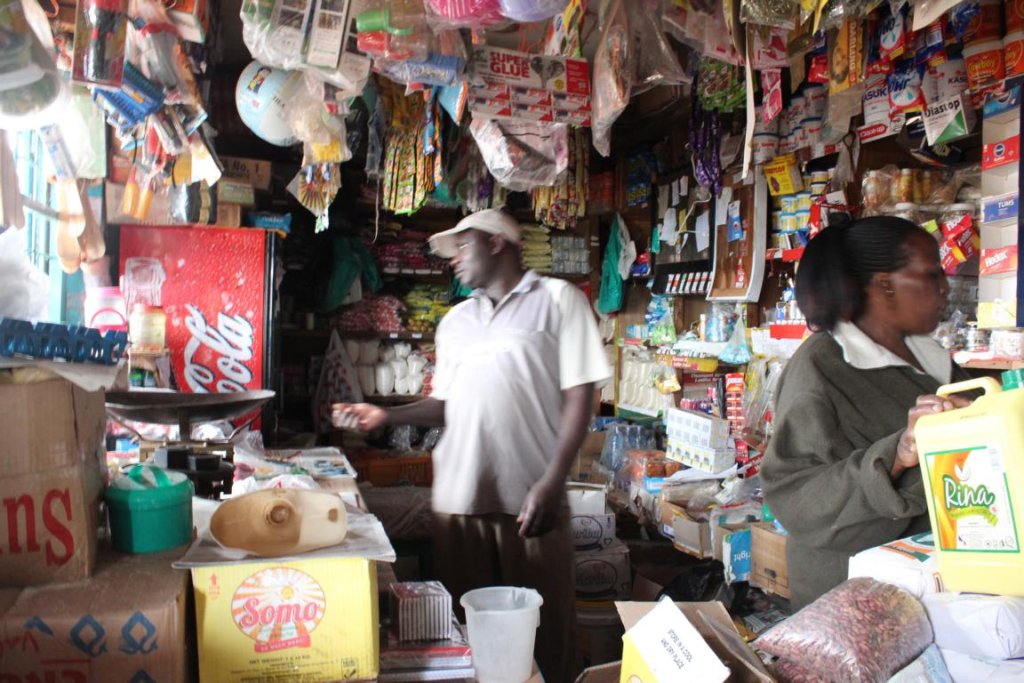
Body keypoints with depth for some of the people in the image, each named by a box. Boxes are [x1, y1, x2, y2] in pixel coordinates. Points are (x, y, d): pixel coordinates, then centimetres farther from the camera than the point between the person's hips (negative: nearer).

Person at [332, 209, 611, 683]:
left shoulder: (557, 299, 0)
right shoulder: (456, 320, 17)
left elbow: (579, 397, -7)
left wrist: (552, 482, -15)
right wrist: (386, 415, 4)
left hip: (529, 497, -5)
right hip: (457, 498, 5)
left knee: (541, 631, 4)